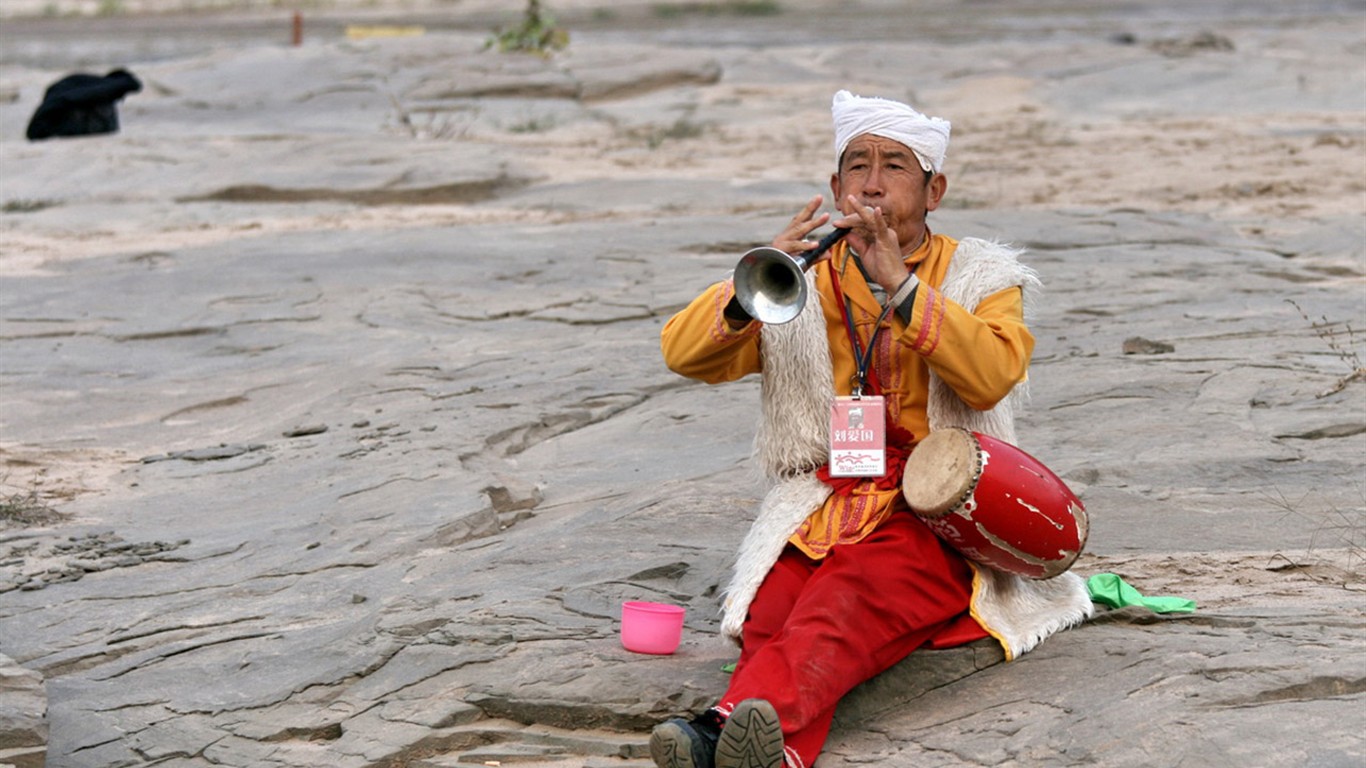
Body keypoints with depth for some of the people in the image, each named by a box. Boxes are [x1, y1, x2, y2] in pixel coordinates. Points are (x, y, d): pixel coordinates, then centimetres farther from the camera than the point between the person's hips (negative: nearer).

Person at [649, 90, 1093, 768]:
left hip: (937, 516, -3)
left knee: (850, 595, -35)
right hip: (819, 505, 3)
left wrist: (901, 287, -18)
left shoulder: (980, 279, 12)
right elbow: (682, 353, 3)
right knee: (774, 614, -31)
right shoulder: (804, 278, 16)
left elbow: (993, 374, -11)